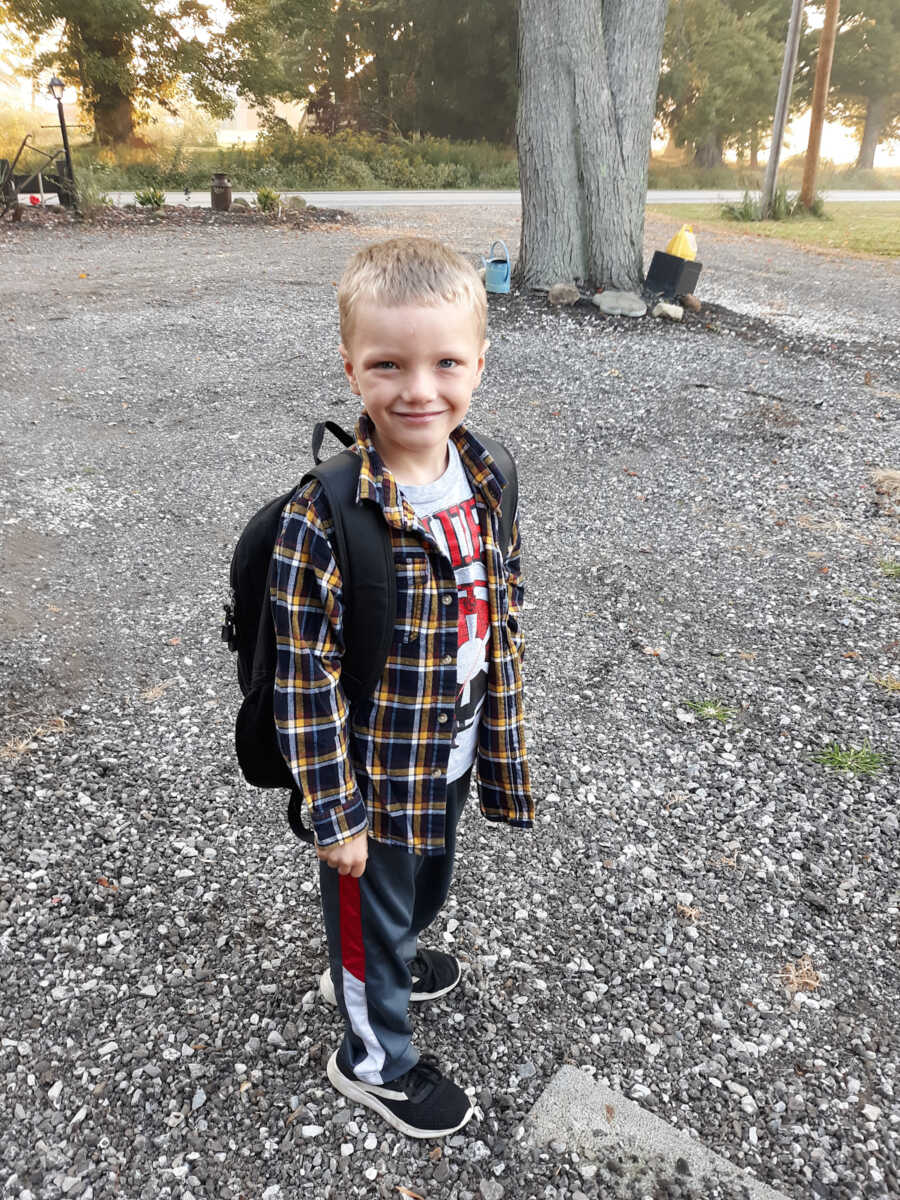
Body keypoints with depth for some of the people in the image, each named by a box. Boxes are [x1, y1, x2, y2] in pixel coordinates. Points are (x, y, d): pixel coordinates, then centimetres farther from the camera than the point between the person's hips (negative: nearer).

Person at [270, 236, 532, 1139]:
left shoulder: (486, 481, -7)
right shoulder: (324, 517, -27)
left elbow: (502, 615, 4)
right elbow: (305, 678, -21)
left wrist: (500, 738, 10)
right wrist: (336, 813, -16)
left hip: (453, 759, 6)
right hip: (376, 776, -6)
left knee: (426, 886, 30)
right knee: (371, 913, 19)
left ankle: (386, 962, 63)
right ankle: (373, 1057, 47)